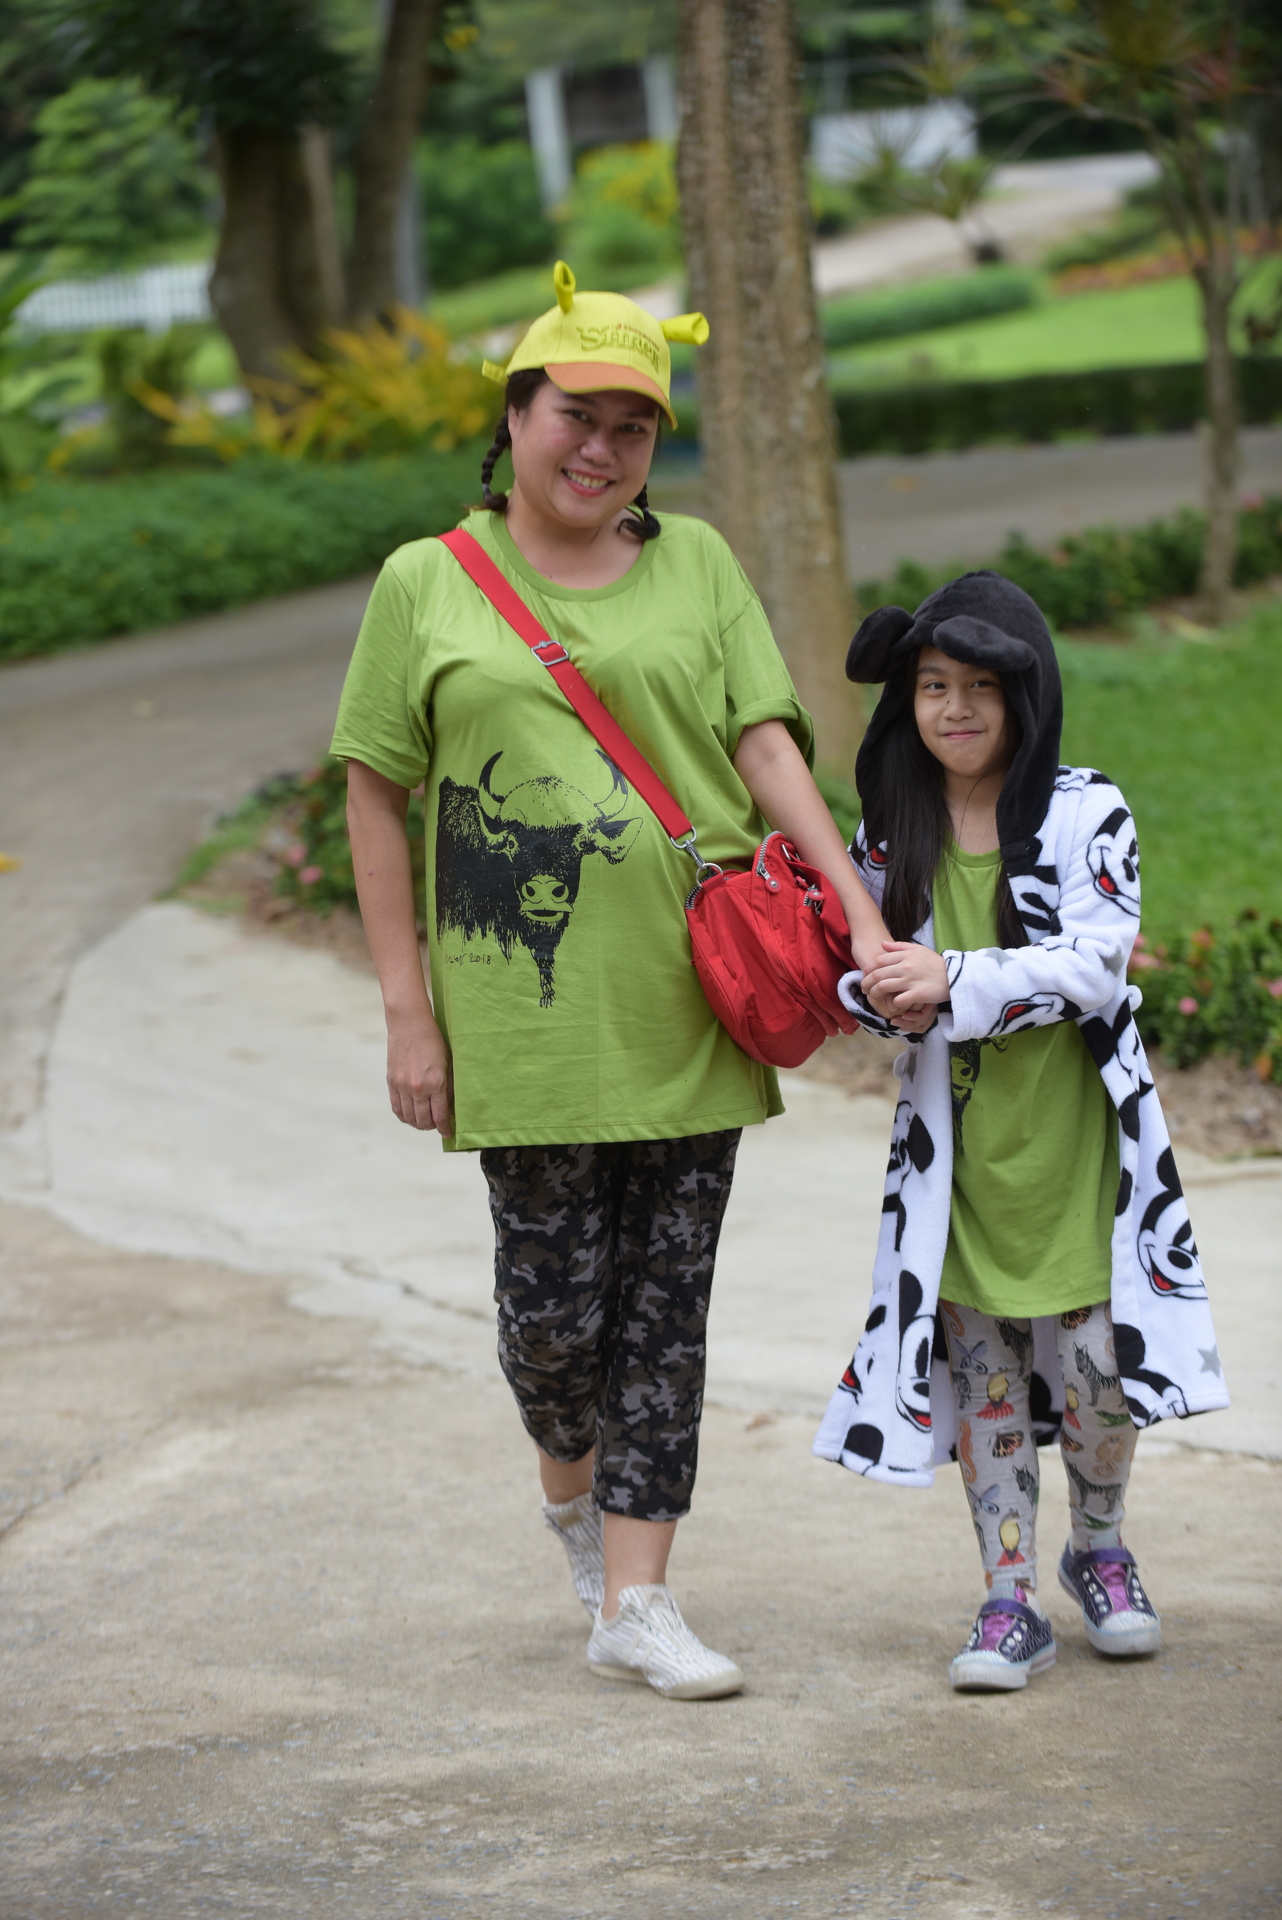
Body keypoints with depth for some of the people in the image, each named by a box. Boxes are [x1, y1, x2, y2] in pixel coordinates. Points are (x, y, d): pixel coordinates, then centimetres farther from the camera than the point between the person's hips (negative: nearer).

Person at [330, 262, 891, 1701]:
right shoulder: (428, 586, 3)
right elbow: (374, 797, 4)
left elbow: (765, 741, 3)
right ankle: (572, 1487, 32)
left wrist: (860, 908, -10)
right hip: (524, 1015, -2)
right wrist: (407, 1008, -2)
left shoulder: (695, 564, 8)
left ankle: (632, 1603, 10)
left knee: (667, 1307, 3)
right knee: (555, 1301, -1)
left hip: (690, 1011, 2)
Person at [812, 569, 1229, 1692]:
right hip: (959, 1146, 3)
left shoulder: (1088, 814, -6)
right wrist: (884, 997, -12)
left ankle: (1100, 1553, 27)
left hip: (1075, 1144, -2)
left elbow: (1095, 963, -16)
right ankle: (1010, 1602, 12)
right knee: (980, 1370, 3)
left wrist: (953, 982, -26)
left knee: (1097, 1362, 0)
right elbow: (865, 970, 12)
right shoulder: (892, 830, 5)